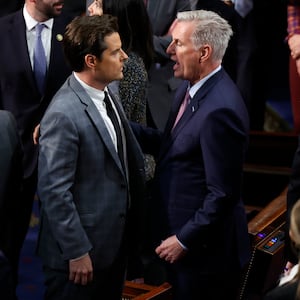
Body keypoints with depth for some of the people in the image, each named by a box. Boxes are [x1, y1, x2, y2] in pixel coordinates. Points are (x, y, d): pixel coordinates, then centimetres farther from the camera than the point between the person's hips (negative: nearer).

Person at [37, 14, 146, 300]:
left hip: (115, 240, 8)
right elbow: (54, 191, -23)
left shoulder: (106, 94, 2)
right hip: (81, 248, -8)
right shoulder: (63, 115, -24)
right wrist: (77, 252, -19)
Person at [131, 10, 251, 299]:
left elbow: (223, 194, -24)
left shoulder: (220, 110, -27)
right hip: (178, 231, 9)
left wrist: (184, 240, -16)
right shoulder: (190, 87, 2)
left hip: (204, 247, -9)